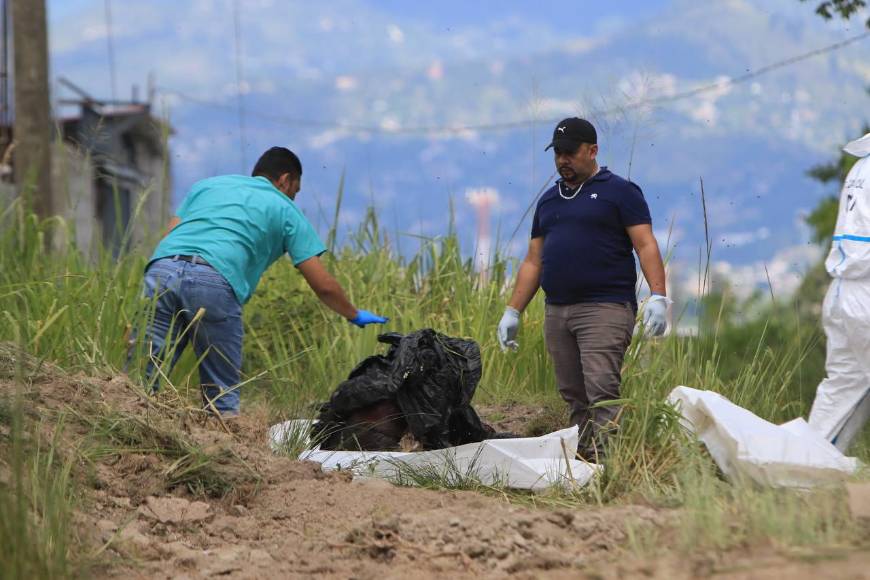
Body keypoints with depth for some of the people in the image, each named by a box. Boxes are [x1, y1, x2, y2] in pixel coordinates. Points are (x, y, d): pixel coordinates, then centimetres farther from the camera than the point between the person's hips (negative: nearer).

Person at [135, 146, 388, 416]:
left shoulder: (207, 184, 34)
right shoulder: (285, 209, 23)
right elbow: (323, 286, 21)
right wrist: (355, 315, 37)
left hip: (160, 270, 3)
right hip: (214, 281, -3)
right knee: (222, 397, 7)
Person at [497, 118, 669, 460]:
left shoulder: (618, 191, 2)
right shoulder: (549, 200, 20)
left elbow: (646, 246, -5)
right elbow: (533, 261, 21)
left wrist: (658, 296, -17)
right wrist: (512, 312, 15)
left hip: (605, 307, -6)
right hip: (557, 312, 6)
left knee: (601, 390, -16)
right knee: (574, 397, 4)